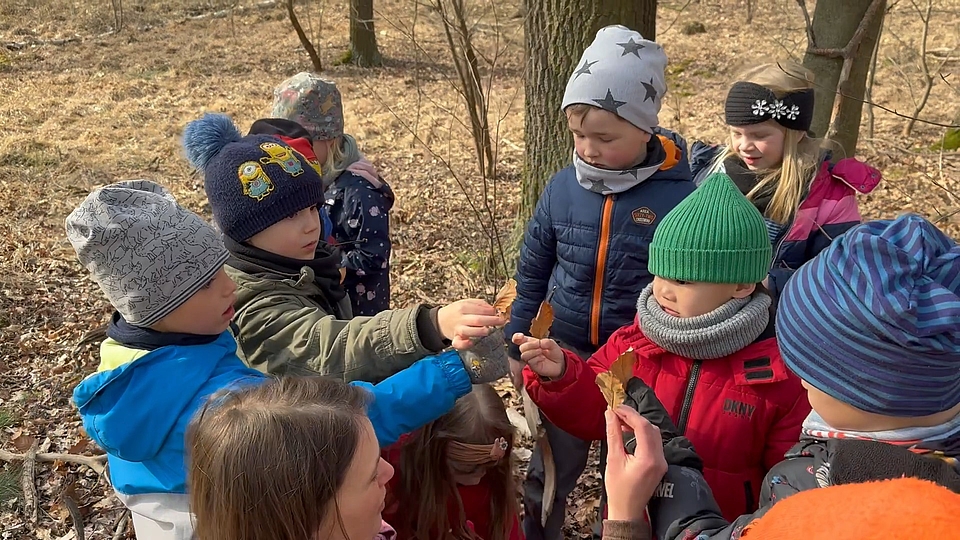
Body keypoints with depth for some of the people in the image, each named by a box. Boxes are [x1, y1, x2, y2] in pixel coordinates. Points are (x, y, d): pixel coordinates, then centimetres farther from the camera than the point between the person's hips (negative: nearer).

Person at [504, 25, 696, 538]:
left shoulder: (679, 195, -17)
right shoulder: (563, 187, -7)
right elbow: (532, 272, 4)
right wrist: (515, 346, 7)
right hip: (565, 355, 3)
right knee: (548, 472, 19)